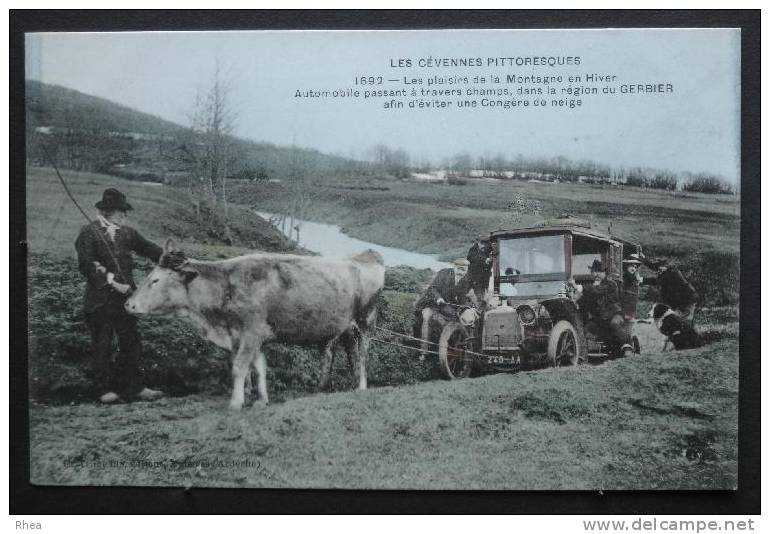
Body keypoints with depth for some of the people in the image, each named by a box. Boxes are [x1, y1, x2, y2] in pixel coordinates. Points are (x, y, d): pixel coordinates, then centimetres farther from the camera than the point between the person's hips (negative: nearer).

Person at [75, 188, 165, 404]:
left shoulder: (127, 232, 11)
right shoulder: (89, 232, -6)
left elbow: (150, 250, 15)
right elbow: (86, 265, -14)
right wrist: (111, 282, -17)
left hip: (125, 297, 6)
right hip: (99, 300, -5)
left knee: (131, 344, 7)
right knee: (102, 345, 3)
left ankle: (133, 388, 15)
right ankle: (106, 389, 11)